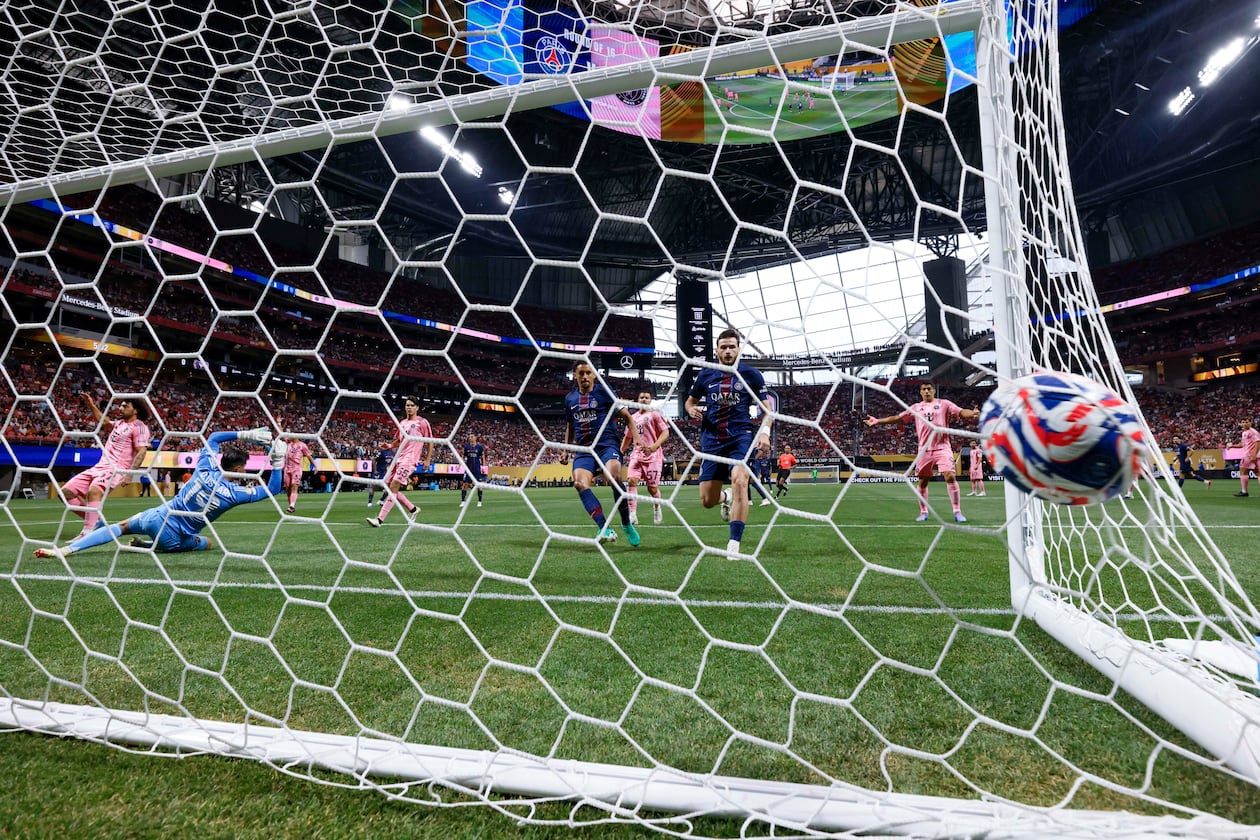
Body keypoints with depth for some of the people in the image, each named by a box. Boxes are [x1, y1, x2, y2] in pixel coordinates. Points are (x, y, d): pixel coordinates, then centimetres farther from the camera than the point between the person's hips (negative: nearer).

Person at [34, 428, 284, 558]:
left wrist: (245, 434, 5)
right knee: (209, 543, 25)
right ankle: (149, 546, 13)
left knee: (121, 527, 25)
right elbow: (271, 490, -6)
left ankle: (66, 549, 9)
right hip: (173, 540, -3)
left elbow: (213, 437, 10)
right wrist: (278, 461, -7)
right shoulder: (235, 493, -17)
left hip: (158, 517, 3)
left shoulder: (206, 467, -9)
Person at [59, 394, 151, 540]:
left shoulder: (139, 426, -6)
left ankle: (87, 533, -35)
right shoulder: (119, 423, 20)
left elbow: (141, 452, -15)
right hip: (99, 466, 10)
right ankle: (95, 520, 11)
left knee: (93, 491, -35)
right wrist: (92, 406, 26)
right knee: (66, 492, 3)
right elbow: (104, 422, 41)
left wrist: (129, 474, -24)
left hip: (116, 468, -10)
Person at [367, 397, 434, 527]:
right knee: (388, 487, 6)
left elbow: (430, 441, 1)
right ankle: (412, 509, 21)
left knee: (393, 487, -16)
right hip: (398, 458, 8)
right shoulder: (402, 423, 18)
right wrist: (389, 445, 9)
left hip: (409, 459, -8)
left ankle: (380, 519, -17)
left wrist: (428, 459, -3)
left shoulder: (422, 422, -1)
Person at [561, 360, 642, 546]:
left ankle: (627, 525, -11)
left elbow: (627, 416, 4)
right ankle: (605, 529, -33)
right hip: (584, 448, 4)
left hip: (608, 444, -3)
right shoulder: (570, 398, 16)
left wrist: (636, 438, -9)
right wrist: (566, 450, 23)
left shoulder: (604, 392, 3)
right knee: (579, 483, -27)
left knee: (614, 478, -32)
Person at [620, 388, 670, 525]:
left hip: (653, 455, -4)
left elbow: (665, 433, -7)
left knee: (652, 487, -1)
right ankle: (633, 515, -19)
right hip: (637, 454, 4)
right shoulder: (633, 417, 16)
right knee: (631, 480, -17)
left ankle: (657, 509, 30)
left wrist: (654, 446, -21)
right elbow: (627, 437, 26)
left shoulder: (655, 414, 1)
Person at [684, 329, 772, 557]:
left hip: (741, 437, -2)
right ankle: (726, 497, 43)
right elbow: (690, 401, 19)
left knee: (739, 481, -28)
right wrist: (692, 410, -6)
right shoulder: (705, 374, 6)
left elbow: (767, 409, 5)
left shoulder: (751, 374, 1)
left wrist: (764, 432, -13)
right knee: (707, 500, 3)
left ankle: (734, 544, -20)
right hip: (711, 440, 3)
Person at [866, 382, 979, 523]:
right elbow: (898, 418, 16)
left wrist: (972, 413, -28)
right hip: (924, 450, 3)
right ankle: (923, 512, 18)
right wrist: (878, 421, 12)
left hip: (942, 448, -3)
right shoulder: (916, 408, 14)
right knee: (922, 481, 6)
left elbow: (960, 412, -6)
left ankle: (957, 512, -9)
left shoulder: (943, 404, 6)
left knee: (950, 476, -15)